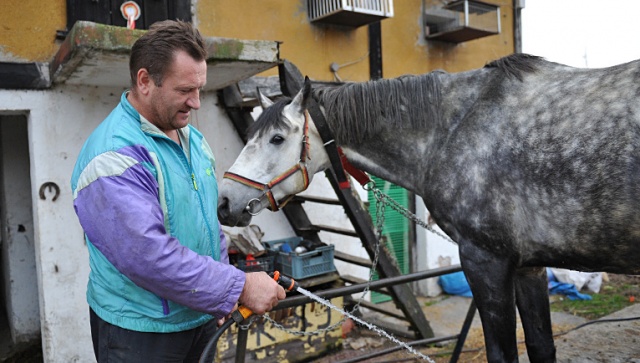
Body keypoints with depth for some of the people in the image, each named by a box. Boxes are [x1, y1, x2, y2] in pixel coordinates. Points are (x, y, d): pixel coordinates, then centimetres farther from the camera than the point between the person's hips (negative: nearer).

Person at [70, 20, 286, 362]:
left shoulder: (193, 139, 5)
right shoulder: (114, 155, -22)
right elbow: (147, 254, -30)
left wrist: (226, 293, 4)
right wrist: (239, 287, -25)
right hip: (140, 332, -7)